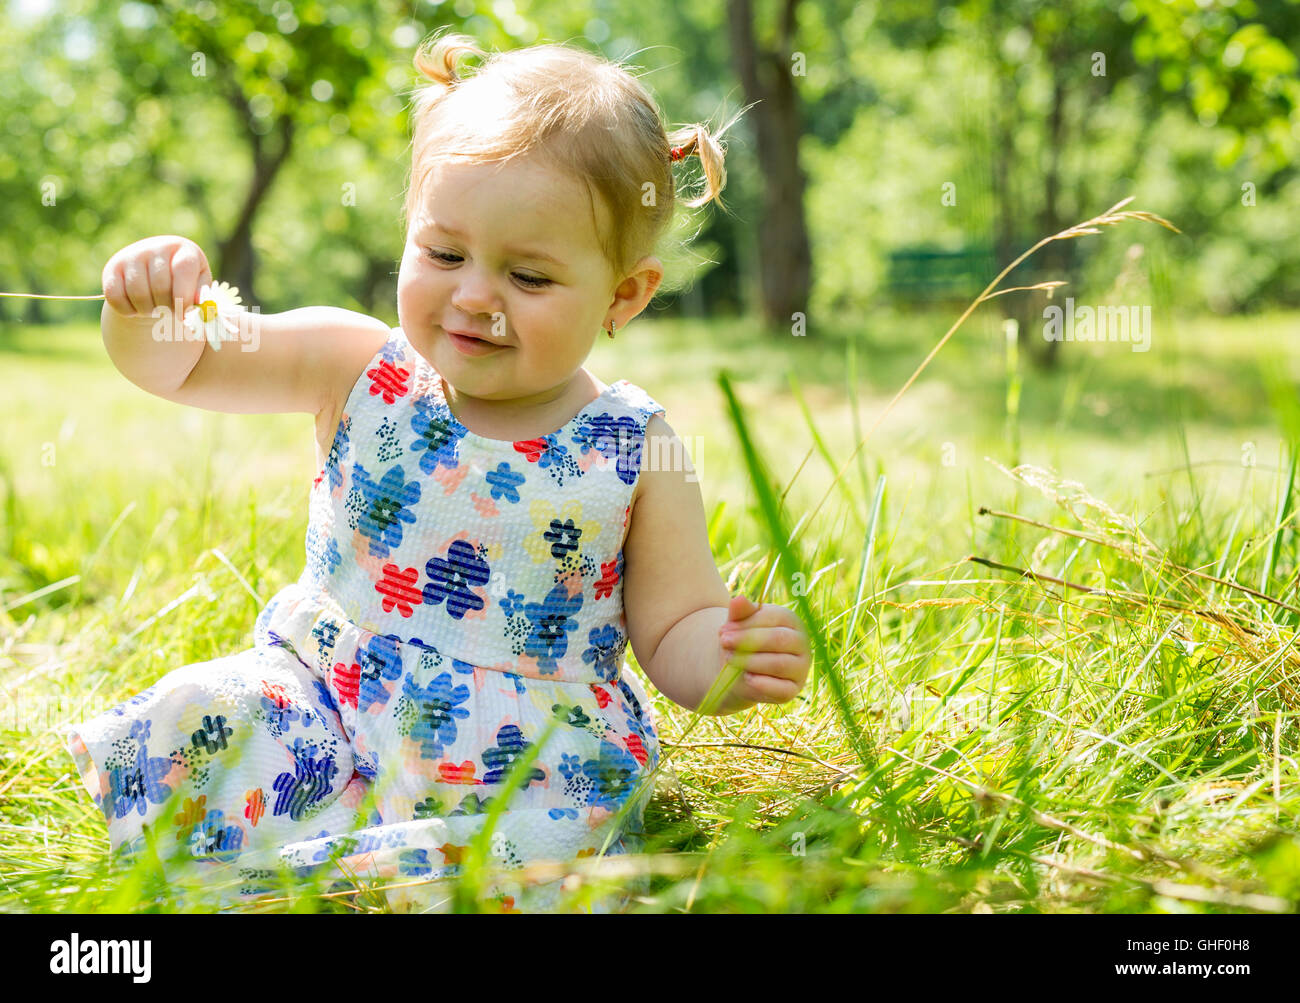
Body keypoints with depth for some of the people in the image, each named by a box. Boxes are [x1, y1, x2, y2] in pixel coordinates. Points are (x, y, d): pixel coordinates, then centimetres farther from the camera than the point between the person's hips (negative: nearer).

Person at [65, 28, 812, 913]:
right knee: (189, 722, -25)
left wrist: (734, 657, -25)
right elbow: (178, 364, 1)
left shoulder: (634, 453, -6)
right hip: (325, 700, 2)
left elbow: (676, 631, -2)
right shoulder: (359, 369, -2)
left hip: (526, 750, -2)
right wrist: (149, 305, -22)